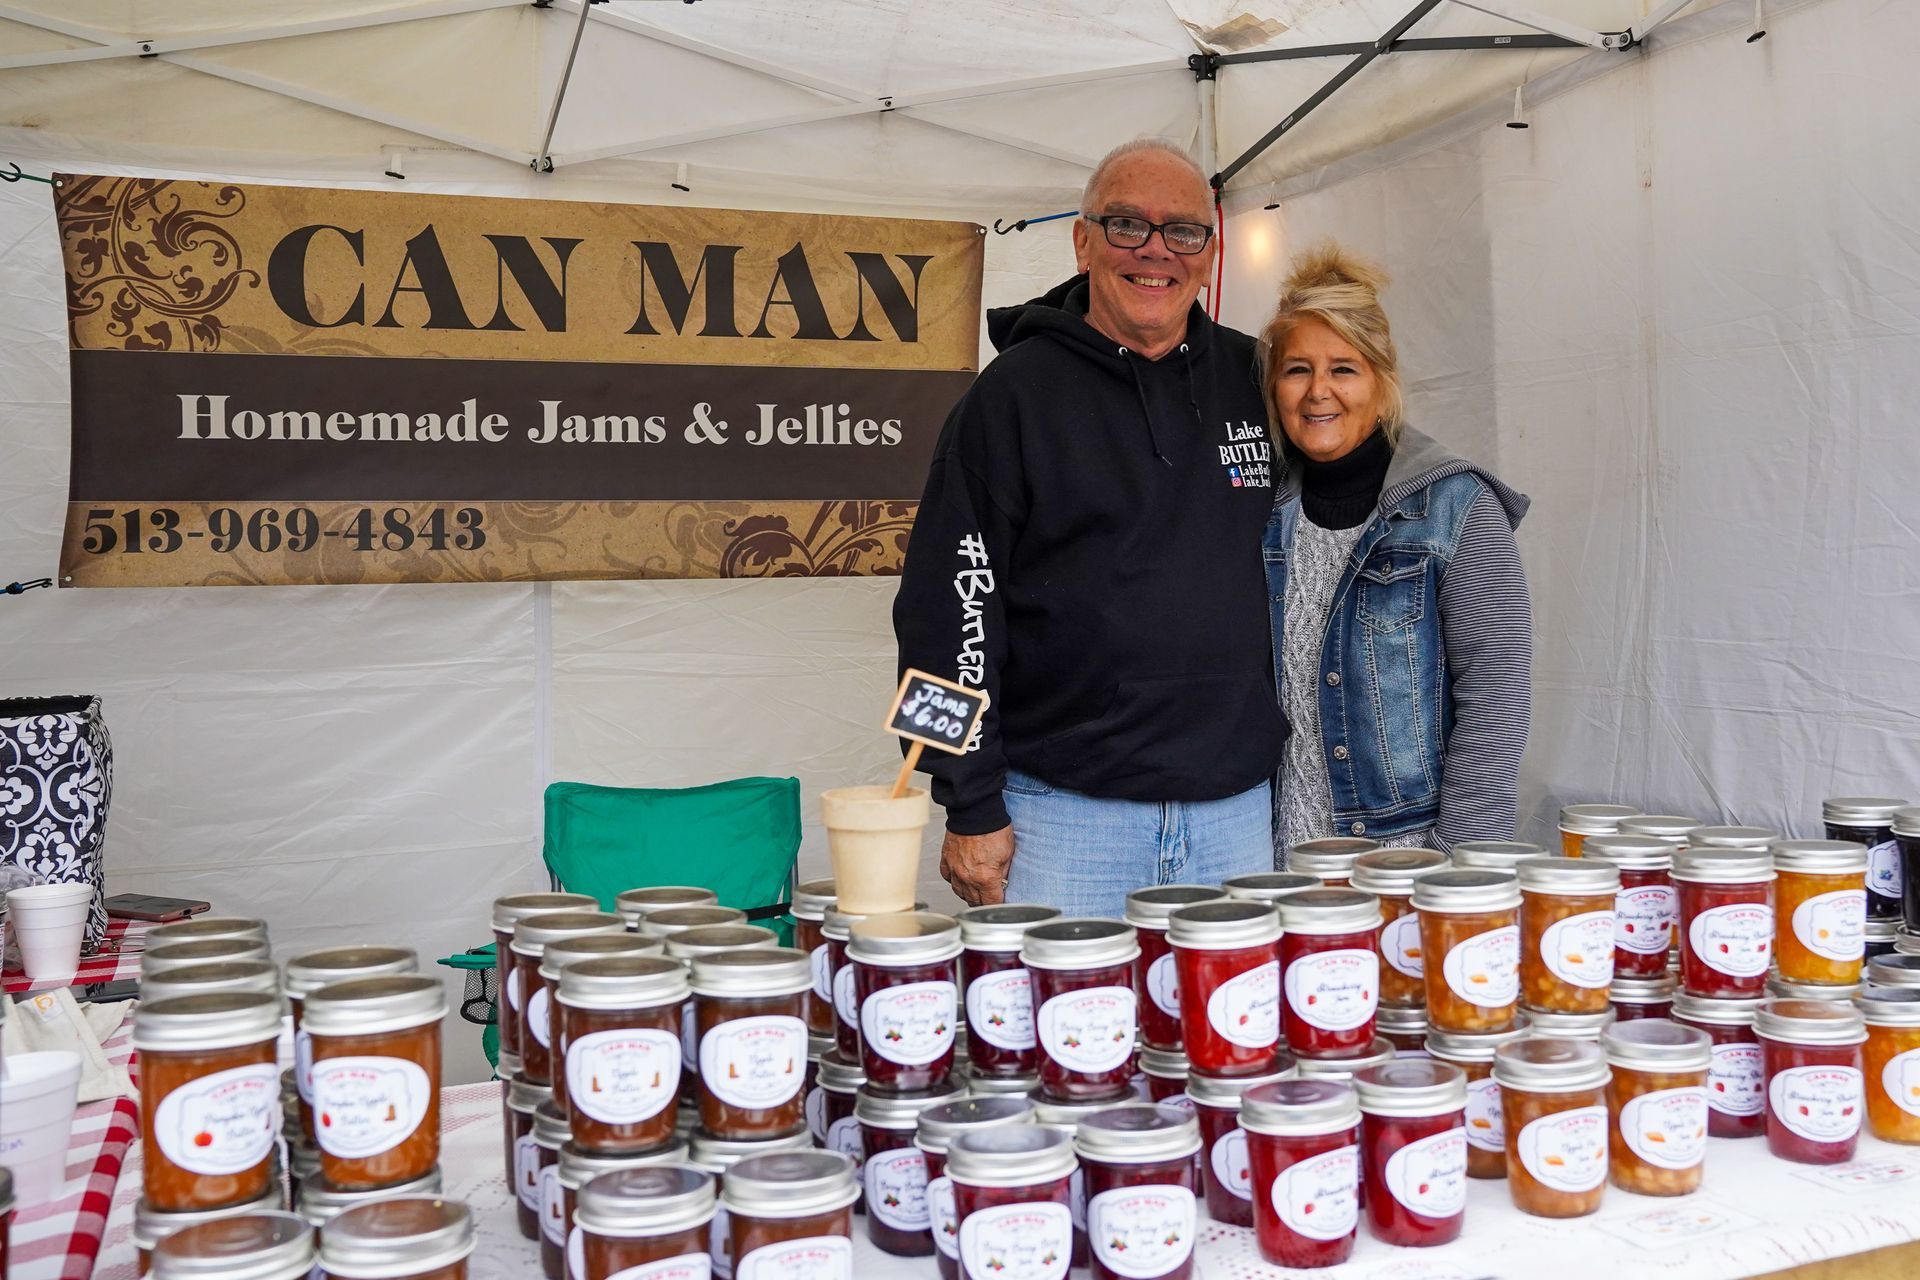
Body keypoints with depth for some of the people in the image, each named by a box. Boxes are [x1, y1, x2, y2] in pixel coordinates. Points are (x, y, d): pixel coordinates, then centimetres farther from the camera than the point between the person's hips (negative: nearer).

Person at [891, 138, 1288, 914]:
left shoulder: (1254, 380, 8)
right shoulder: (1016, 392, -4)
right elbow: (949, 604, -6)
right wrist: (972, 809, -9)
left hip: (1236, 810, 4)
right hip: (1062, 812, -4)